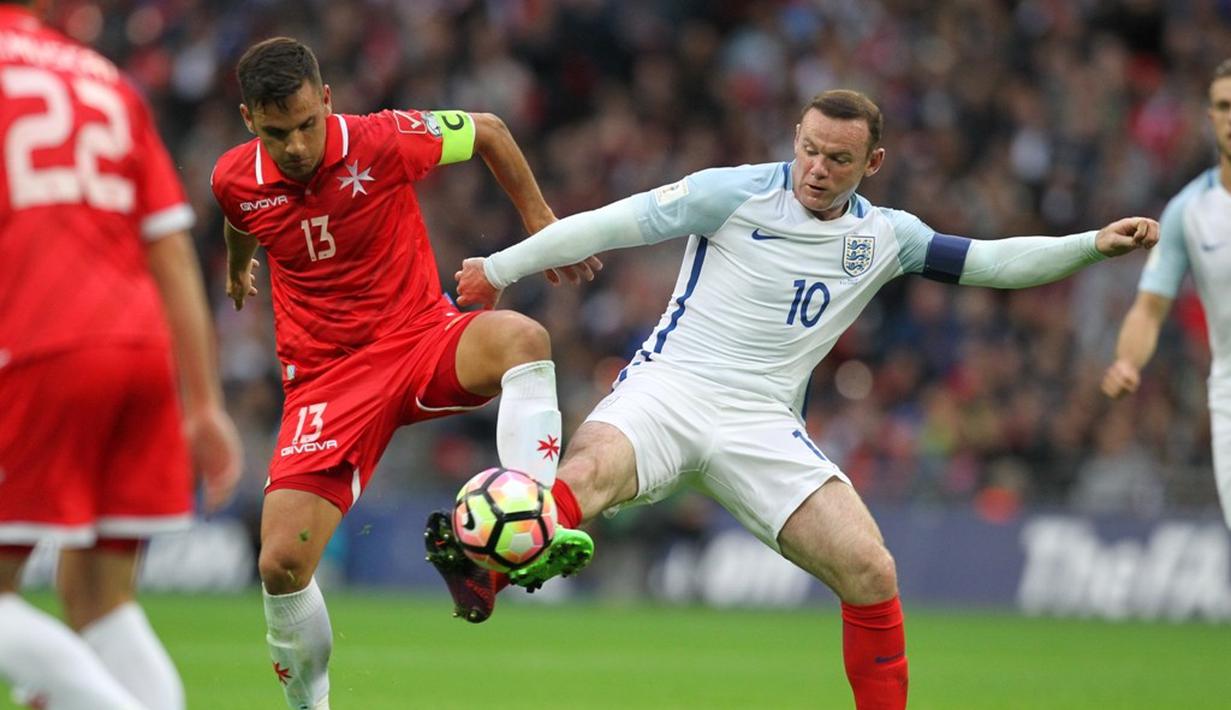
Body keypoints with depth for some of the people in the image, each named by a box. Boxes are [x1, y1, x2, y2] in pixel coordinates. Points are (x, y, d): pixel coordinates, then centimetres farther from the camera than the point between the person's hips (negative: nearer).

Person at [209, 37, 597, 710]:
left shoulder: (383, 142, -15)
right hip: (325, 378, 2)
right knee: (281, 563, -13)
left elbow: (487, 131, 4)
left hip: (422, 339, -2)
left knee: (520, 337, -37)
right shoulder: (234, 180, -6)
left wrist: (542, 224, 7)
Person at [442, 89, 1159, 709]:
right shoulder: (736, 194, -3)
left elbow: (992, 261, 12)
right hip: (669, 384, -3)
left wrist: (1091, 245, 0)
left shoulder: (885, 237, 10)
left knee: (870, 571, -11)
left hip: (763, 426, 3)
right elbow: (616, 223, 0)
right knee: (589, 472, -37)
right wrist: (501, 267, 3)